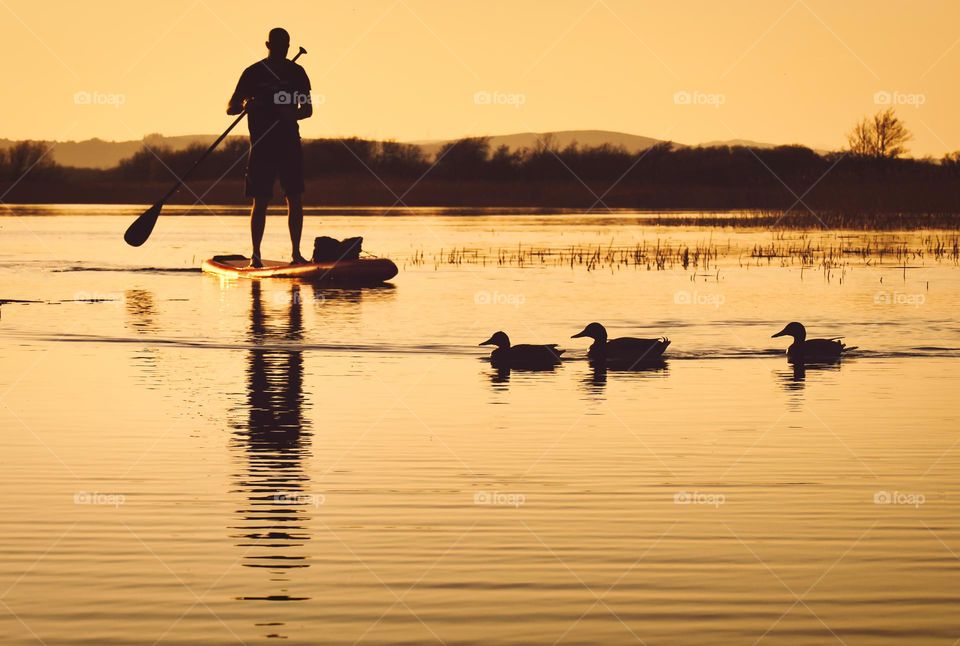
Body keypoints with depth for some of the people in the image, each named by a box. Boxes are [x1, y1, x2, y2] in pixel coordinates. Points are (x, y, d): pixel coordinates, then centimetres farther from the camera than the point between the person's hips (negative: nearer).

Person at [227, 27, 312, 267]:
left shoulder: (296, 72, 7)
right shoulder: (253, 73, 0)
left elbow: (308, 109, 10)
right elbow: (230, 108, 1)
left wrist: (293, 114, -13)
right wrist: (245, 106, -22)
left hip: (290, 143, 2)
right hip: (262, 144, -2)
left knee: (295, 199, 0)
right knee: (260, 201, -3)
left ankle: (296, 253, 6)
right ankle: (255, 255, 3)